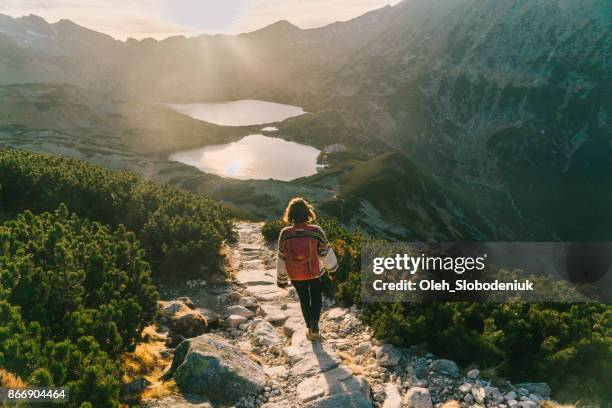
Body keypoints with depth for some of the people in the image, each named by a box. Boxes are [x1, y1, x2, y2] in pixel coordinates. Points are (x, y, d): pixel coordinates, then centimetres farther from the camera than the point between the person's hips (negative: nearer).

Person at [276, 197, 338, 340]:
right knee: (316, 298, 23)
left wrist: (281, 279, 6)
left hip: (295, 276, 1)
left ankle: (310, 328, 35)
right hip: (315, 273, -1)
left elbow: (281, 258, -8)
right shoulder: (316, 231, -22)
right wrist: (332, 269, 10)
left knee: (304, 299, 23)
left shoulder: (285, 233, -19)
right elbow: (326, 252, -8)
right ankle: (314, 328, 11)